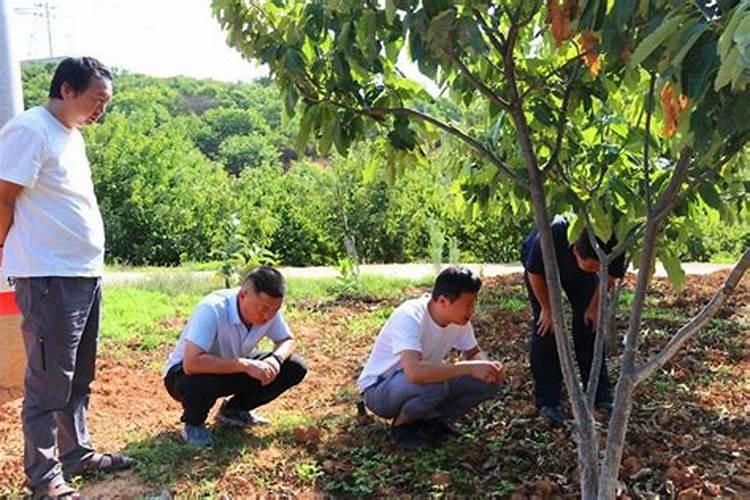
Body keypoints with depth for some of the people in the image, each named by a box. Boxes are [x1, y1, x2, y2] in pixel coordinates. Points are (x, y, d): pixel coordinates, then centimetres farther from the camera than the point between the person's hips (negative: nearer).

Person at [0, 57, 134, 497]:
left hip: (86, 274, 9)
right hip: (50, 279, -9)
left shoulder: (72, 135, 16)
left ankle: (78, 453, 31)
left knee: (79, 378, 18)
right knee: (50, 383, 2)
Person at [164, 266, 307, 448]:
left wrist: (275, 359, -24)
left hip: (234, 369, 6)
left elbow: (287, 341, -1)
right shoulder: (212, 309, -34)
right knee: (200, 383, -41)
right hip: (186, 373, -5)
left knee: (295, 368, -10)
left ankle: (233, 411, 9)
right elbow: (191, 363, -42)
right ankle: (193, 424, -5)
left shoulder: (269, 309, -17)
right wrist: (245, 365, -42)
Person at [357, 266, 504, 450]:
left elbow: (474, 353, 4)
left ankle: (430, 419, 7)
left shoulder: (459, 318, -11)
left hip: (419, 387, 7)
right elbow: (415, 372, -47)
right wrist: (469, 367, -40)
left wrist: (487, 366, -20)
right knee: (433, 383, -38)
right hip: (379, 391, -7)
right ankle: (402, 425, -7)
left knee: (488, 381, -10)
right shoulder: (410, 317, -33)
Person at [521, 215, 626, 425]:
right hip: (542, 265, -3)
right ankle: (547, 401, -2)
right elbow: (535, 273, -24)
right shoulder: (549, 239, -45)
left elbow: (609, 277, -10)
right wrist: (547, 308, -15)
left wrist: (594, 307, -6)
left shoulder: (614, 249, -35)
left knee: (590, 324, -4)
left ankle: (601, 395, 8)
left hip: (578, 269, 3)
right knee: (546, 327, -11)